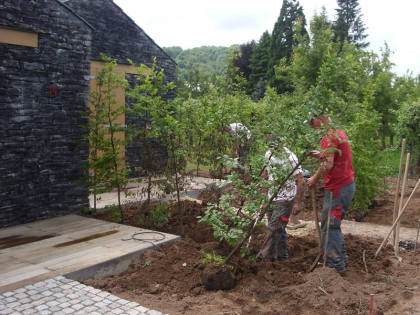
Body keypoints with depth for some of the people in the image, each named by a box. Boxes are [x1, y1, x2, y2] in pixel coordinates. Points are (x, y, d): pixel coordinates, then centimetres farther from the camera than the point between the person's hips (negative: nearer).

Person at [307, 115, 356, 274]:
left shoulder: (329, 137, -17)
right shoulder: (340, 133, 15)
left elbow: (328, 164, -25)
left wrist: (315, 179, -12)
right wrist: (319, 154, 13)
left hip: (337, 188, -10)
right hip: (348, 184, 10)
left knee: (329, 226, -1)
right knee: (334, 225, 20)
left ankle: (335, 265, 6)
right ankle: (341, 258, 30)